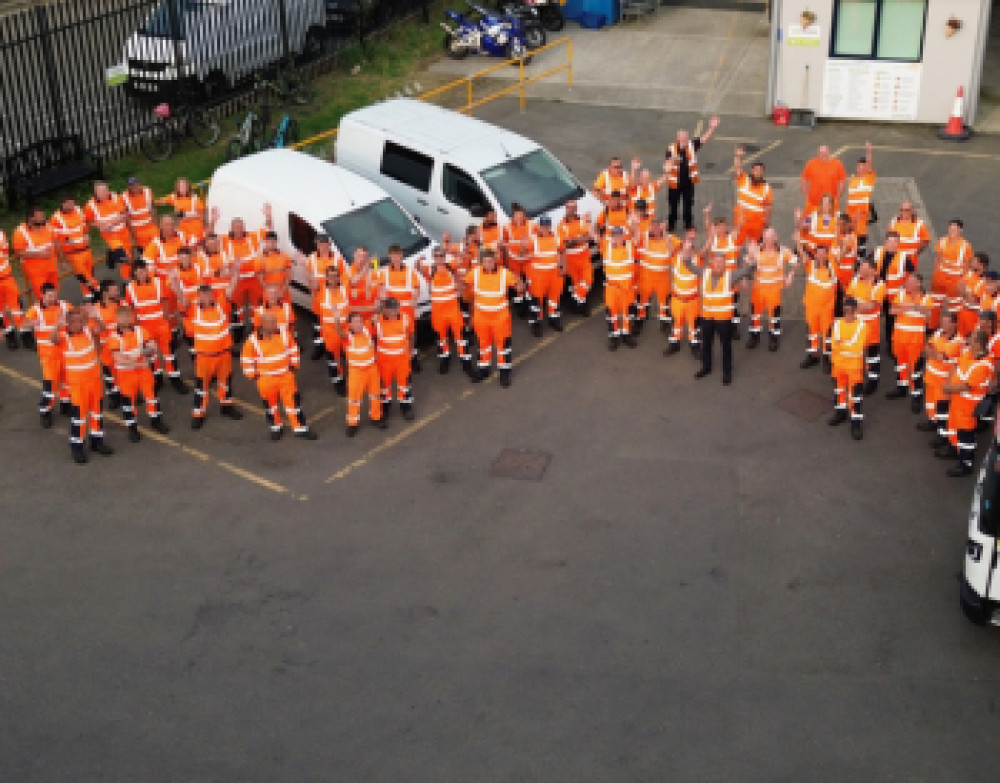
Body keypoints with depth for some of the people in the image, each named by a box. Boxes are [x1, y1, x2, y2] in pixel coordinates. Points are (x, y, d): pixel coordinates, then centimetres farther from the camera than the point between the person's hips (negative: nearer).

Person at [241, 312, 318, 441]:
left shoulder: (283, 333, -8)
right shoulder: (253, 340, -15)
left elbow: (293, 348, 8)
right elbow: (246, 359, -3)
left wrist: (293, 365, 8)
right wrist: (253, 375, -3)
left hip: (286, 375, 2)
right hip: (266, 379, -1)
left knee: (293, 401, 4)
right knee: (270, 404, 13)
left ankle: (300, 428, 15)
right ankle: (276, 427, 35)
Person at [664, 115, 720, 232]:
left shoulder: (692, 146, -8)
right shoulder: (671, 149, -16)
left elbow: (704, 139, -13)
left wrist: (712, 128, -29)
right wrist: (672, 161, -41)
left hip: (689, 181, 3)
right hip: (675, 182, -3)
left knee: (689, 204, 16)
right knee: (673, 204, 12)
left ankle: (689, 224, 34)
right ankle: (671, 225, 29)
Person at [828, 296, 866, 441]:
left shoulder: (861, 325, -13)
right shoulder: (837, 323, -2)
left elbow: (857, 347, -21)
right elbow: (834, 345, -10)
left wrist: (841, 344, -17)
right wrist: (848, 345, -25)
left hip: (854, 365, -5)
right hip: (839, 363, 5)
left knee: (856, 394, -5)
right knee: (839, 388, 22)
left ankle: (856, 423, -1)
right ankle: (840, 412, 43)